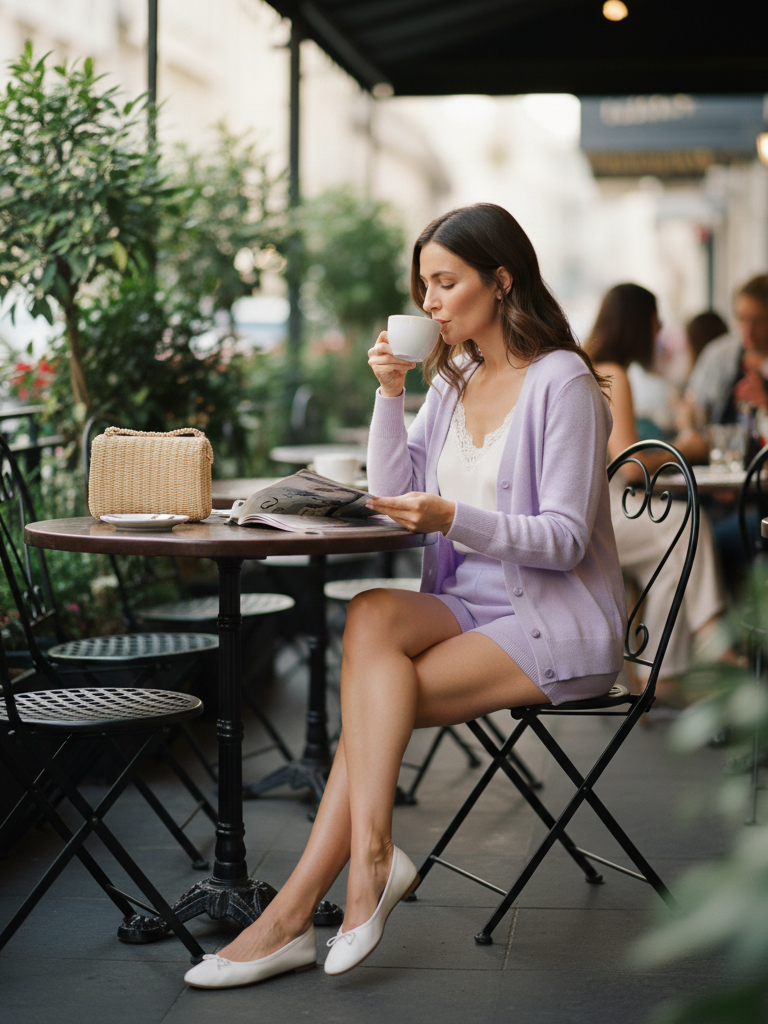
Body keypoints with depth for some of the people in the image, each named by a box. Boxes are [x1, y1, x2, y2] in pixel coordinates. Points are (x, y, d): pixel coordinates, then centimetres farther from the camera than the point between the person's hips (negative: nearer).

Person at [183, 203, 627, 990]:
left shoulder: (560, 381, -10)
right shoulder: (454, 378, 14)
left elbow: (565, 539, -16)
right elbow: (394, 493, 9)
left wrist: (453, 518, -29)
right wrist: (389, 394, -2)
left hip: (560, 624, -6)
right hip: (472, 608, 6)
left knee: (377, 695, -24)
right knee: (372, 616, -26)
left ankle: (296, 909, -20)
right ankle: (370, 858, -30)